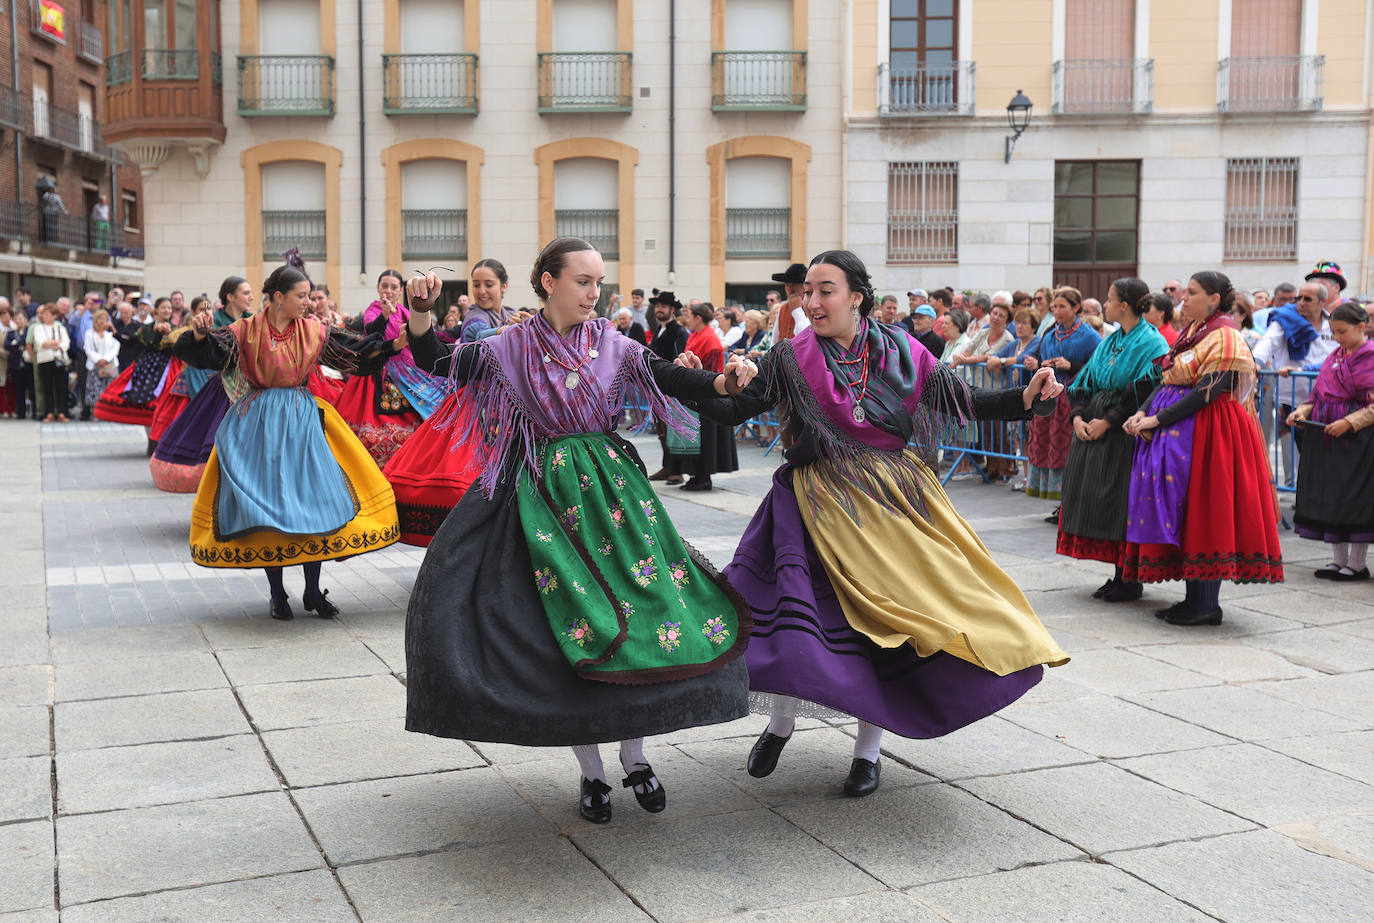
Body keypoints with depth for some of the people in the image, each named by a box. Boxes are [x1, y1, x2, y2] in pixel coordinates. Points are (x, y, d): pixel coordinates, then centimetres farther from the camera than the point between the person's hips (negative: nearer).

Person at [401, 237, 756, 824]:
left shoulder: (614, 346, 3)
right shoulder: (510, 348, 1)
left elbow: (674, 380, -3)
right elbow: (436, 364, 1)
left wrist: (723, 382, -22)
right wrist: (420, 312, -16)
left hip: (609, 488, 1)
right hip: (541, 495, -1)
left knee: (638, 606, -5)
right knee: (564, 627, -1)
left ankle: (635, 756, 16)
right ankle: (591, 771, 15)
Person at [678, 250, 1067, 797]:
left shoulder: (900, 352, 3)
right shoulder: (792, 358, -1)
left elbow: (966, 403, 6)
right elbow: (732, 410, -5)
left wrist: (1026, 398, -7)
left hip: (895, 501, 2)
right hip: (820, 503, -2)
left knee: (893, 620, 1)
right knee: (802, 611, -11)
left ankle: (869, 749, 19)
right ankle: (780, 722, 20)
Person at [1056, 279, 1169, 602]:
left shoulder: (1151, 343, -9)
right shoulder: (1110, 341, 15)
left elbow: (1144, 390, -17)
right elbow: (1087, 380, 15)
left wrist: (1108, 421, -19)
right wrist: (1078, 416, -1)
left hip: (1125, 432, -8)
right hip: (1094, 427, 8)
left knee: (1122, 503, -6)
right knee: (1095, 500, 7)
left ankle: (1130, 579, 3)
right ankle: (1120, 575, 16)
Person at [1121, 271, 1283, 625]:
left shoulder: (1223, 335, -10)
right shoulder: (1191, 332, 17)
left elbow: (1207, 391, -18)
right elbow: (1167, 382, 14)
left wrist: (1157, 419, -18)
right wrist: (1143, 413, -4)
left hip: (1206, 431, -9)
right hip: (1175, 431, 9)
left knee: (1202, 513, -7)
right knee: (1182, 516, 8)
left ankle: (1207, 605, -2)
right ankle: (1194, 598, 14)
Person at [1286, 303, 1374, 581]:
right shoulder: (1334, 357, 13)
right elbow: (1319, 393, 16)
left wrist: (1349, 422, -22)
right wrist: (1302, 411, -1)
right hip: (1324, 435, 7)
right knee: (1329, 496, 9)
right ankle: (1339, 560, 19)